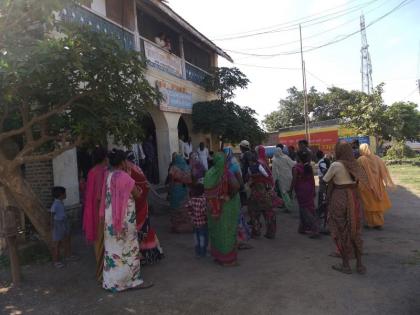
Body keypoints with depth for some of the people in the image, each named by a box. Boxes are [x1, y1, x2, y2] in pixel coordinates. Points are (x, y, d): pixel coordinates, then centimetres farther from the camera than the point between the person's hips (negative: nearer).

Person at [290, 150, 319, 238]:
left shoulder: (296, 168, -12)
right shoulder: (309, 167, 5)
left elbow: (294, 180, -13)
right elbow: (313, 179, 7)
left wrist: (290, 190, -5)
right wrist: (313, 190, 15)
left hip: (301, 190, -6)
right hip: (309, 189, 6)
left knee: (304, 209, -1)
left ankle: (315, 229, -7)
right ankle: (302, 228, 26)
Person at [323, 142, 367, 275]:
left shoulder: (335, 165, -13)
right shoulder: (354, 165, 6)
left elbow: (325, 180, -3)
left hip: (339, 198, -6)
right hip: (354, 198, 6)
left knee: (342, 231, 7)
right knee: (355, 230, 15)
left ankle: (346, 265, 17)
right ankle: (359, 264, 20)